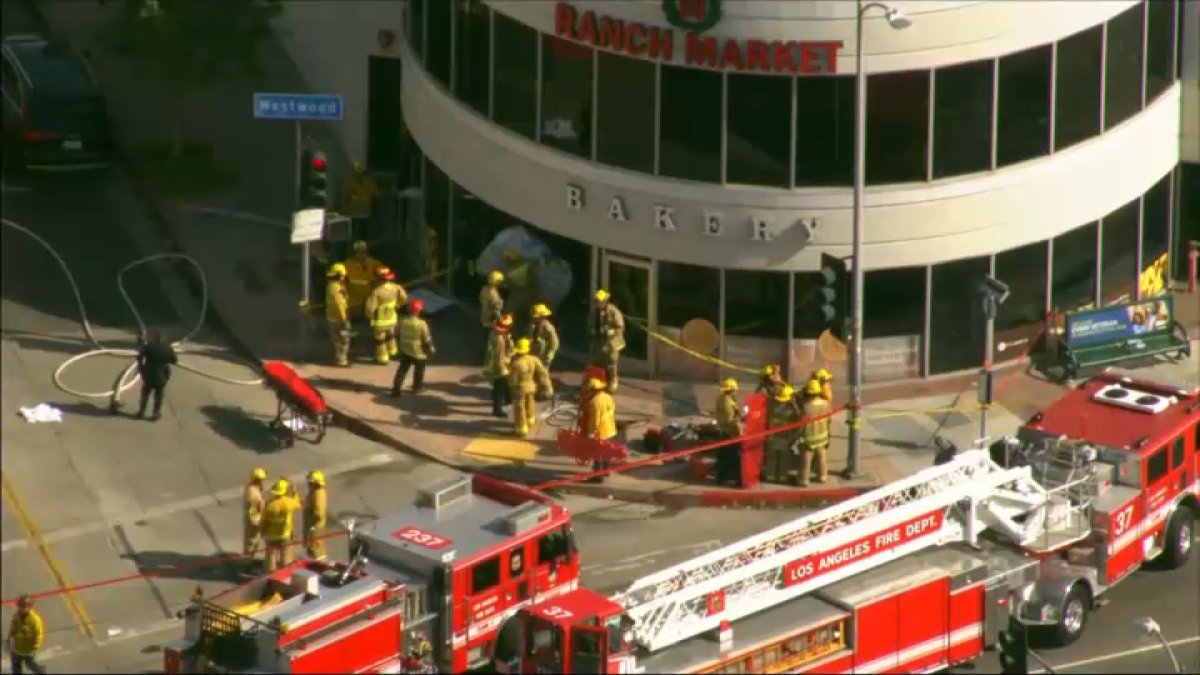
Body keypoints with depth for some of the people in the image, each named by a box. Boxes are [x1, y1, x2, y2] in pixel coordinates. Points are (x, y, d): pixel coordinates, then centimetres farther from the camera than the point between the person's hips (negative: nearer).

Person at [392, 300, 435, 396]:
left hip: (405, 351, 4)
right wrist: (430, 349, 1)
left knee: (402, 369, 13)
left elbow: (398, 335, 3)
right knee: (419, 370, 18)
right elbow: (427, 339, -16)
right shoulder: (422, 324, -24)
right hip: (419, 352, -3)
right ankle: (416, 388, 31)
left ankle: (396, 389, 8)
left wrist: (399, 345, 20)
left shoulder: (402, 321, -11)